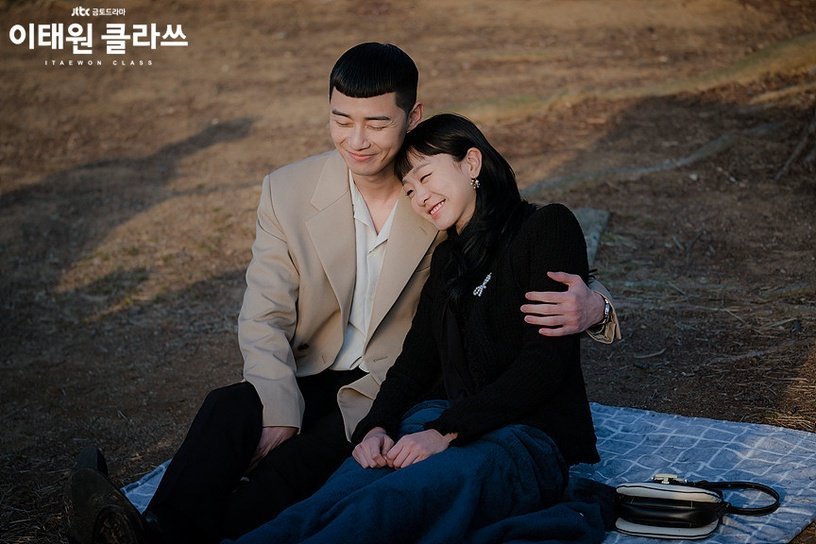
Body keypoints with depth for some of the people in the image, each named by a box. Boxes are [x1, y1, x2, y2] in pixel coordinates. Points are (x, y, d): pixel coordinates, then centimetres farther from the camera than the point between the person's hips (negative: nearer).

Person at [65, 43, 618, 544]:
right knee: (229, 408, -29)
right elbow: (264, 320, -2)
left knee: (320, 449, -33)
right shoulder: (288, 191, 0)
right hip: (309, 381, 3)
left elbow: (547, 266, -1)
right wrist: (279, 414, -20)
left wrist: (591, 304, -27)